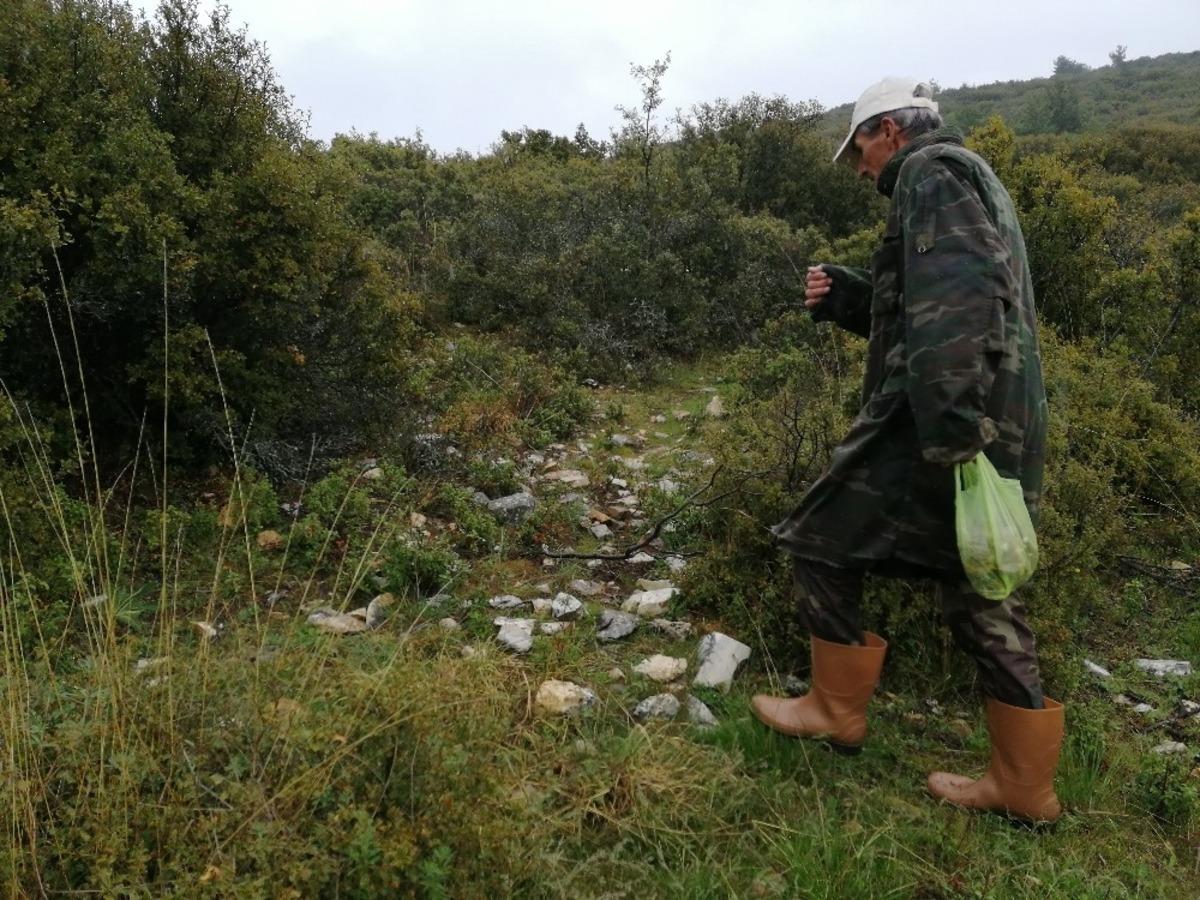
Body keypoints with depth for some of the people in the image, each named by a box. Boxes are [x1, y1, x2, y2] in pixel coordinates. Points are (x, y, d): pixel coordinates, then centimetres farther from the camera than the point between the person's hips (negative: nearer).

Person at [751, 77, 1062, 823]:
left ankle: (836, 711, 20)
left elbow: (954, 300, -24)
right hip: (999, 424, 10)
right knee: (982, 597, 13)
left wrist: (951, 428, -30)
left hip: (942, 423, -10)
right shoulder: (972, 179, 25)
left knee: (825, 546, 5)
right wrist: (847, 297, 13)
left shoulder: (932, 171, -7)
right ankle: (1025, 786, 22)